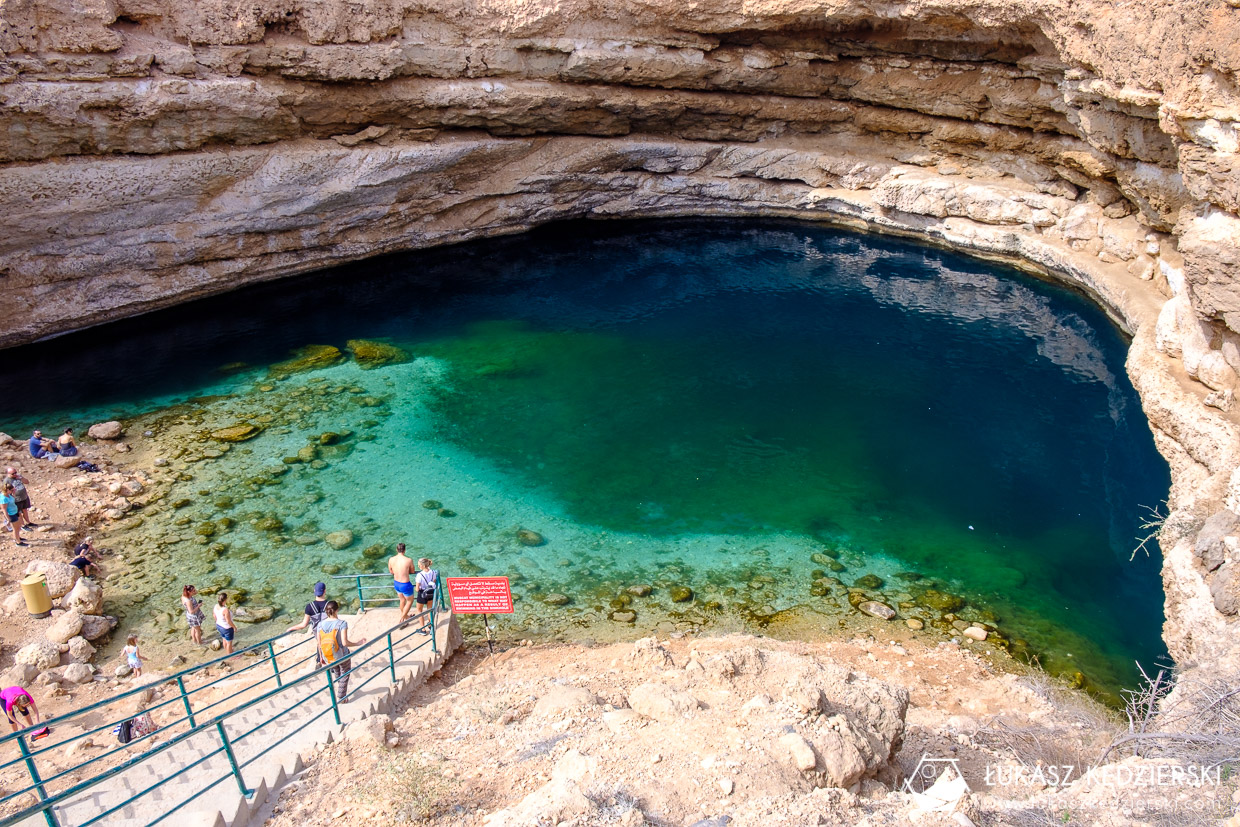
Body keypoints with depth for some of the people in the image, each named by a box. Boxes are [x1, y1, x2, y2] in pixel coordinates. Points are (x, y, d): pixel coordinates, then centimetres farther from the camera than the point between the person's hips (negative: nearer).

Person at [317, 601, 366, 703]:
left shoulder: (320, 624, -9)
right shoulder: (342, 623, -22)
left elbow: (319, 644, -1)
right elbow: (344, 642, -27)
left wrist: (321, 656, 13)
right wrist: (358, 643, -13)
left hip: (328, 658, 4)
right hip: (342, 656, -4)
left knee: (336, 674, 29)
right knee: (344, 675, 20)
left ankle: (339, 693, 41)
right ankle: (341, 698, 26)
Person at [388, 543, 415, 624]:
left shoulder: (391, 560, -10)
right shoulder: (409, 560, -23)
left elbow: (391, 571, 7)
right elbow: (412, 571, -4)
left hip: (396, 584, 5)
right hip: (405, 585, -5)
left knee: (402, 600, 29)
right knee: (410, 601, 21)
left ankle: (404, 616, 50)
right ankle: (401, 620, 22)